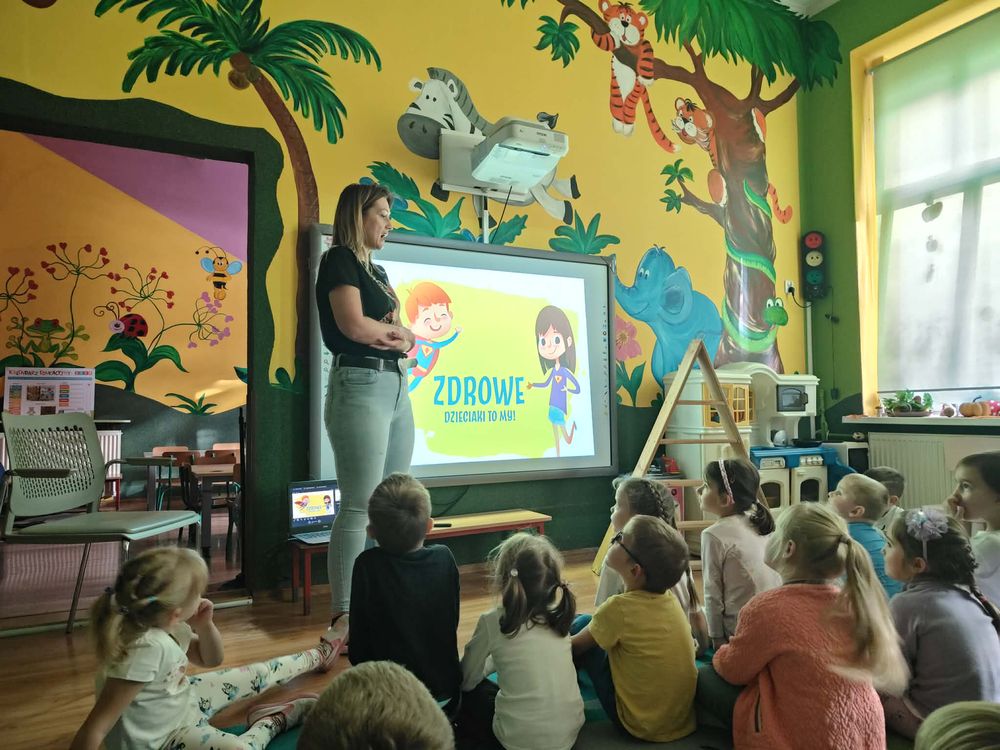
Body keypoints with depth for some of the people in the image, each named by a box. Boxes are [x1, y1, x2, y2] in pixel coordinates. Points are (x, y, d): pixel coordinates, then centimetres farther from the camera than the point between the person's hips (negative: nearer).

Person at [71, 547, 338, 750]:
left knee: (258, 674, 16)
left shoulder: (166, 624, -12)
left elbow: (210, 659, 6)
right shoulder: (146, 648, -39)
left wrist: (205, 625, -15)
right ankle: (273, 721, -1)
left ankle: (317, 656, 41)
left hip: (183, 700, 9)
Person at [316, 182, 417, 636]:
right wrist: (392, 330, 1)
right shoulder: (340, 260, -3)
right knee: (360, 507, -8)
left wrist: (401, 339, -6)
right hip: (361, 386, -9)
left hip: (397, 387, 9)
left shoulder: (377, 271, 22)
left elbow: (405, 334, 17)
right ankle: (343, 615, 1)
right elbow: (355, 326, -18)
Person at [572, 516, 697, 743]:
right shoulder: (669, 598, -6)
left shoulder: (619, 607, -23)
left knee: (582, 624, 2)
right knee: (591, 627, 15)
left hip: (640, 725, -6)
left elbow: (575, 645, -5)